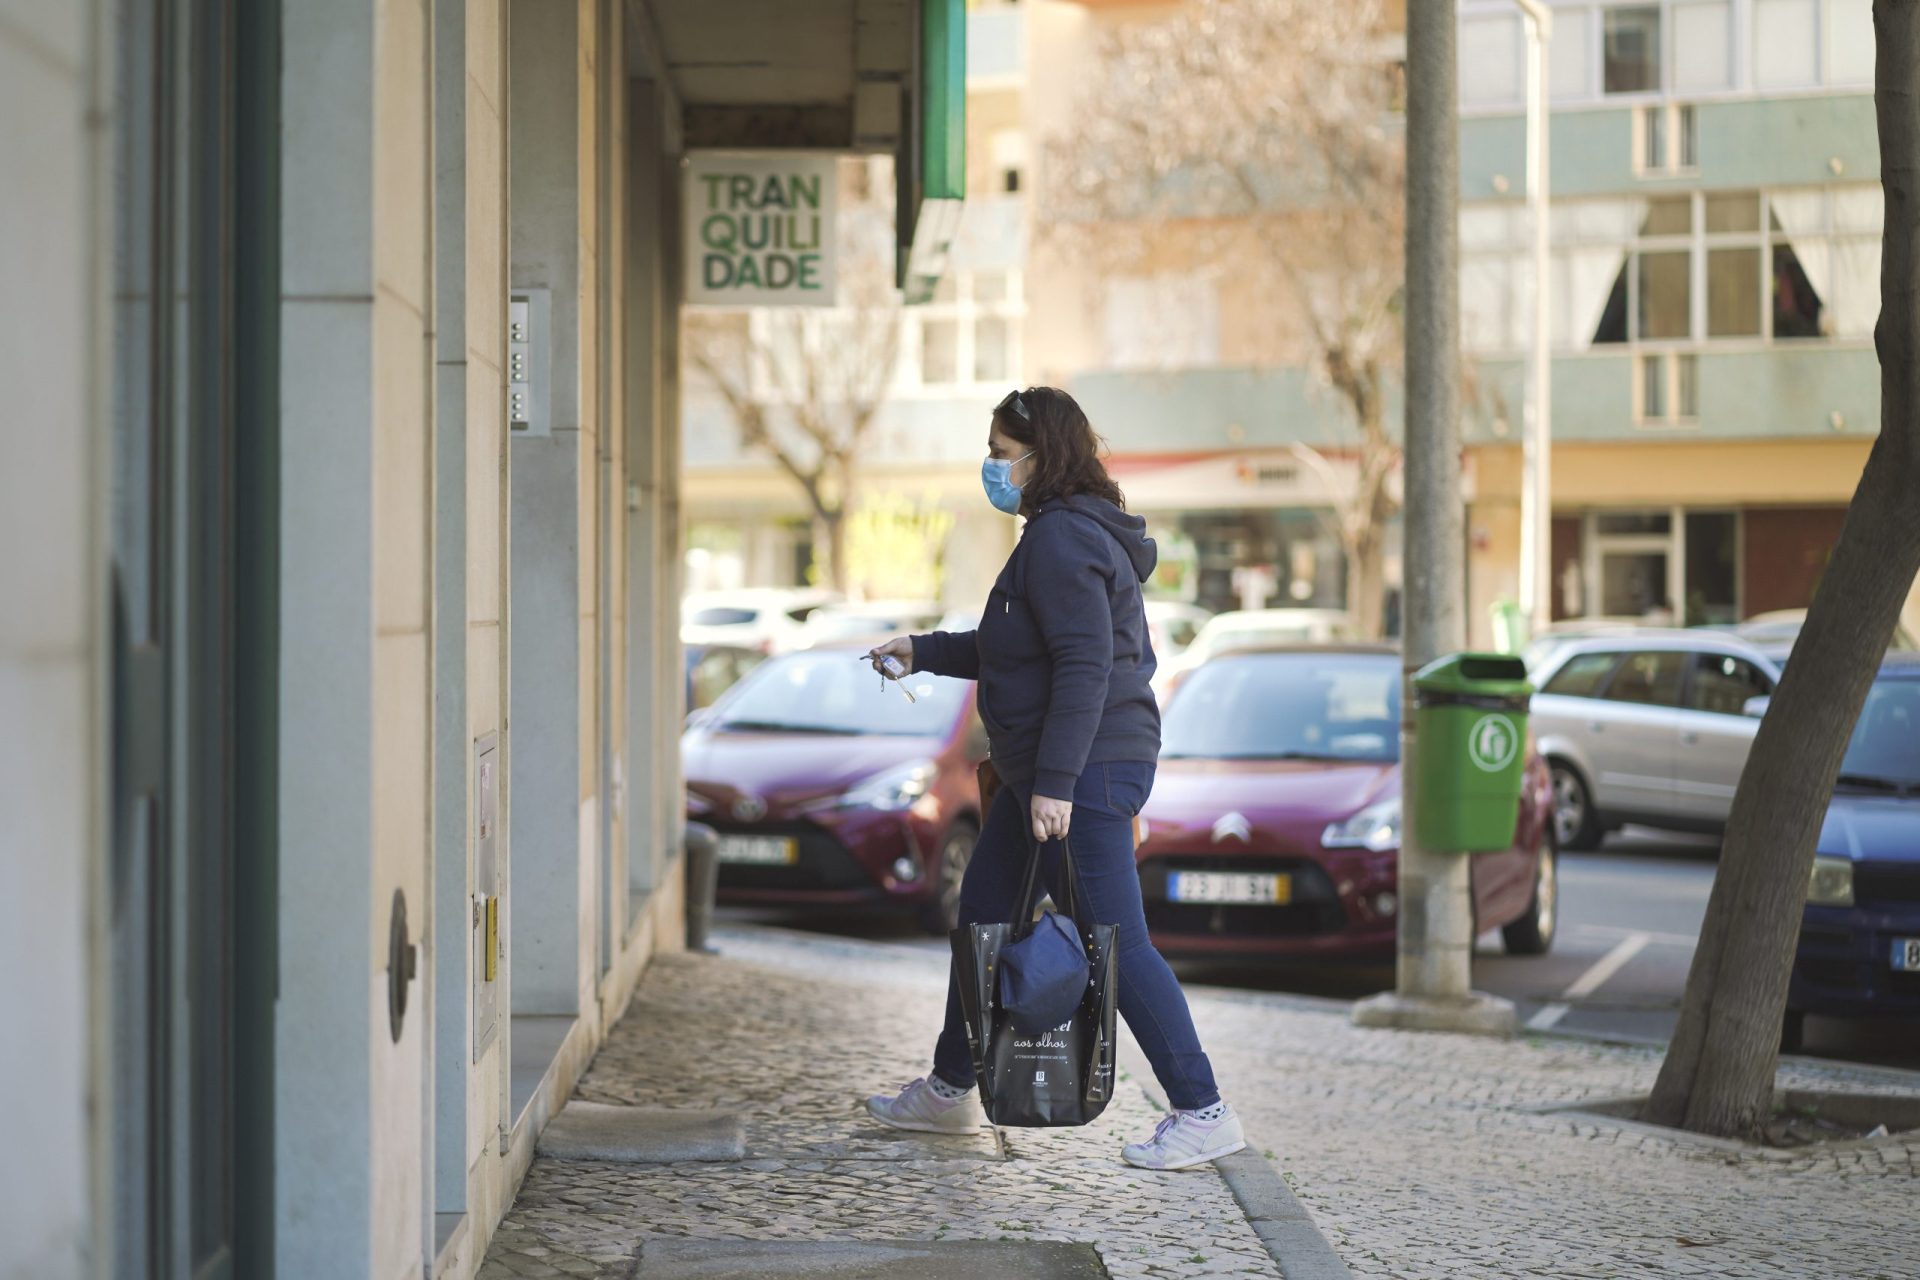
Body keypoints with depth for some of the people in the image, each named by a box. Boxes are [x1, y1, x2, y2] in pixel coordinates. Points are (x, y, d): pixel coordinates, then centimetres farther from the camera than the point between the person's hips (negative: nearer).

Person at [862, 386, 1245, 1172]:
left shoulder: (1063, 539, -16)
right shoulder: (1059, 534, 16)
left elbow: (1084, 666, -24)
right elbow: (1015, 654, 26)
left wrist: (1055, 783, -27)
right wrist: (924, 652, 26)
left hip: (1087, 772, -11)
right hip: (1046, 771, 11)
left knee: (1114, 943, -9)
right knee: (981, 914, 18)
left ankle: (1203, 1114, -4)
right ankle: (948, 1092, 31)